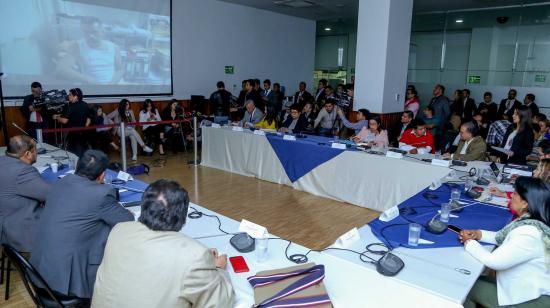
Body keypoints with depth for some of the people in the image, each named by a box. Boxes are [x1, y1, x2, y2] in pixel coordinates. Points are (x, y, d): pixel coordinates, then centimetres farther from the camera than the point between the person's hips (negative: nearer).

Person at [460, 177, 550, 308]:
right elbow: (502, 238, 11)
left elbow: (493, 261, -27)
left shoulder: (528, 233, -33)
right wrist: (479, 234, -5)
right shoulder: (531, 221, -4)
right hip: (529, 288, 8)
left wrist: (469, 242, -13)